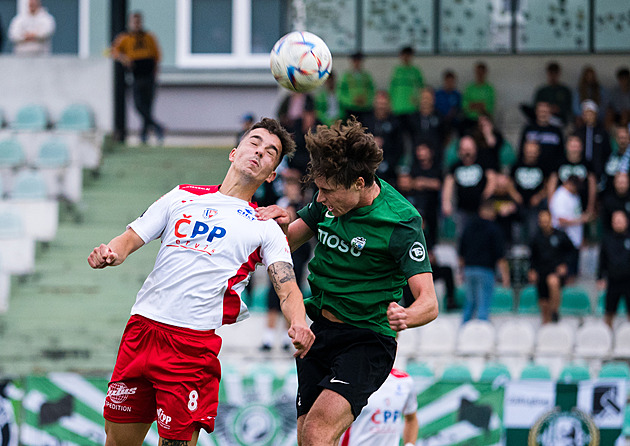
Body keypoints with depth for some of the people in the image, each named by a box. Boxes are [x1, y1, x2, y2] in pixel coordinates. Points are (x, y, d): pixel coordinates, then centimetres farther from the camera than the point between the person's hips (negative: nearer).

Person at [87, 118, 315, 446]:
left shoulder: (266, 229, 11)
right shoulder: (183, 196, 18)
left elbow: (287, 287, -1)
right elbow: (131, 238, 15)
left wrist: (298, 323, -23)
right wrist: (110, 253, -9)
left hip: (197, 343, -2)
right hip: (142, 329, 2)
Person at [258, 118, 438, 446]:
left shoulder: (401, 223, -19)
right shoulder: (329, 200, -1)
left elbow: (429, 302, -23)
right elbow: (290, 241, 15)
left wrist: (407, 317, -47)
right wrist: (280, 224, -9)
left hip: (367, 341, -7)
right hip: (320, 332, 7)